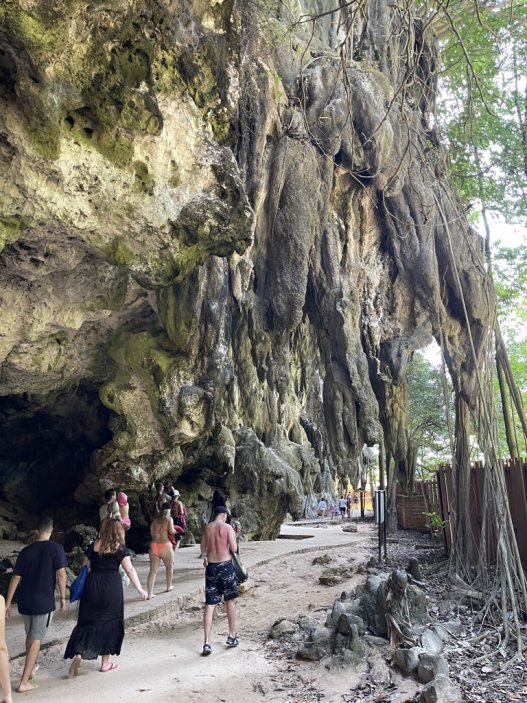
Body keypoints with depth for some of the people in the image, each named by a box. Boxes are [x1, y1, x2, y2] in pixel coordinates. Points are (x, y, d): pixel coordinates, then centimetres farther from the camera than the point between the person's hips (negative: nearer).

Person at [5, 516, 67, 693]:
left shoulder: (26, 550, 1)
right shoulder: (56, 548, -10)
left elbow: (15, 578, 2)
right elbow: (61, 574, -14)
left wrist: (8, 602, 8)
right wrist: (63, 597, -5)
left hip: (24, 600, 5)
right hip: (44, 600, -5)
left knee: (30, 635, 24)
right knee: (36, 639, 6)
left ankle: (32, 666, 41)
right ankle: (24, 682, 6)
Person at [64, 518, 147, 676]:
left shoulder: (93, 546, 6)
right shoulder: (119, 548, -5)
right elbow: (130, 570, -9)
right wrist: (140, 590, -7)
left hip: (92, 585, 3)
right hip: (112, 587, -3)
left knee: (87, 621, 11)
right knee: (109, 623, 10)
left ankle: (78, 654, -6)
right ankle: (105, 663, 19)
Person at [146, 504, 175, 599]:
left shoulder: (155, 519, 11)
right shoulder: (169, 519, -3)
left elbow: (152, 533, 15)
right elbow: (171, 531, -13)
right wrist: (176, 531, 7)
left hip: (154, 546, 4)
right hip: (165, 546, -4)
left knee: (153, 571, 6)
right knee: (169, 566, 22)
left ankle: (150, 594, 0)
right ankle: (169, 586, 36)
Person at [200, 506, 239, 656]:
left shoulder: (207, 528, 5)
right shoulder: (227, 527, -10)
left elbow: (203, 549, 13)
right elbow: (234, 549, -12)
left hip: (211, 566, 3)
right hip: (225, 565, -3)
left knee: (210, 604, 4)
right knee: (230, 600, 15)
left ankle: (207, 643, 0)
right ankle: (232, 636, 24)